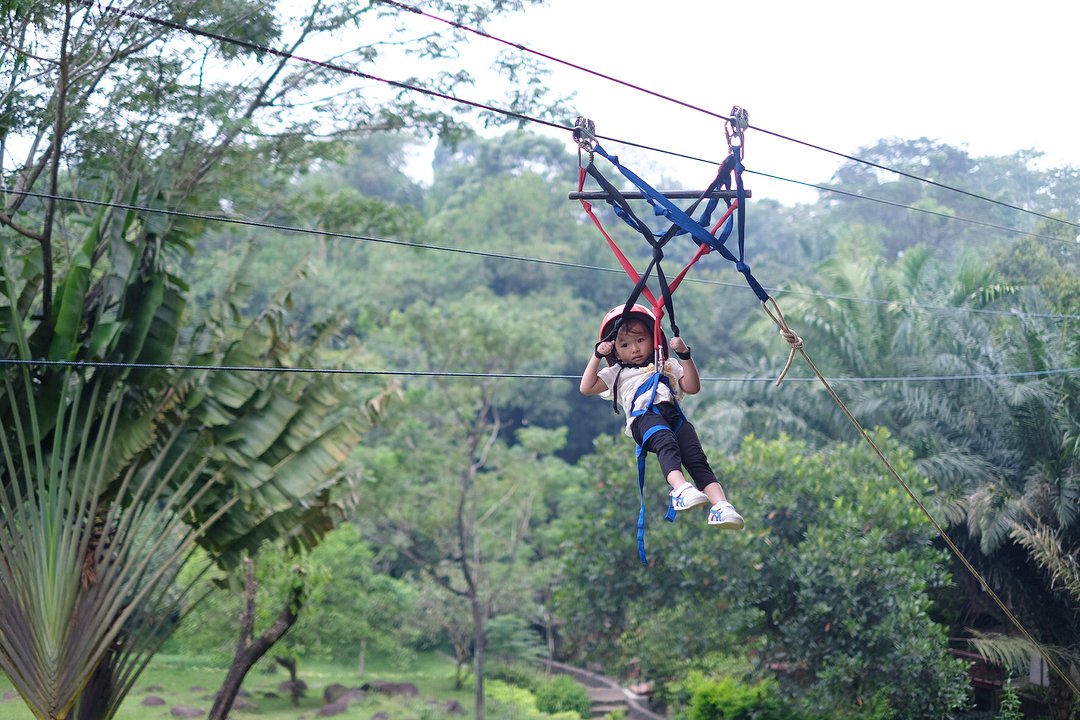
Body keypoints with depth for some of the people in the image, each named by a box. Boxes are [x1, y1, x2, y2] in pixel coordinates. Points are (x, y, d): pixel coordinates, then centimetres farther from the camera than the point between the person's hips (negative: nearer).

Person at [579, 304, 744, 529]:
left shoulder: (669, 365, 37)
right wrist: (597, 355, 19)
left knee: (697, 460, -24)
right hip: (644, 416, -2)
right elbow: (587, 387, 23)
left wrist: (684, 355, 16)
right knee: (666, 443, -38)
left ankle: (720, 505, -41)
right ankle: (681, 488, -62)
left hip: (674, 415, 3)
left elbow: (692, 387, 23)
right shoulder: (618, 374, 34)